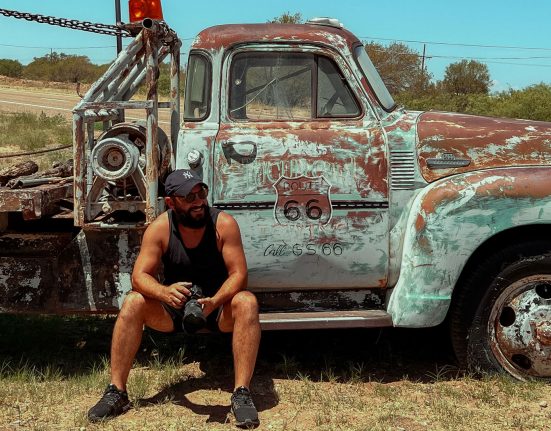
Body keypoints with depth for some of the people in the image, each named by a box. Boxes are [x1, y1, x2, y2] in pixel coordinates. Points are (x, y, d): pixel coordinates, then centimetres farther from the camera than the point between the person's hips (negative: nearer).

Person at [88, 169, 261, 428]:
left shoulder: (224, 224, -16)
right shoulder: (160, 228, -12)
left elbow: (238, 274, -19)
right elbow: (139, 276, -18)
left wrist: (214, 302, -39)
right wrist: (164, 293, -41)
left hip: (218, 308, -2)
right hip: (174, 309, 2)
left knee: (247, 303, -32)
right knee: (133, 303, -22)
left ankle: (241, 394, -32)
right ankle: (116, 392, -16)